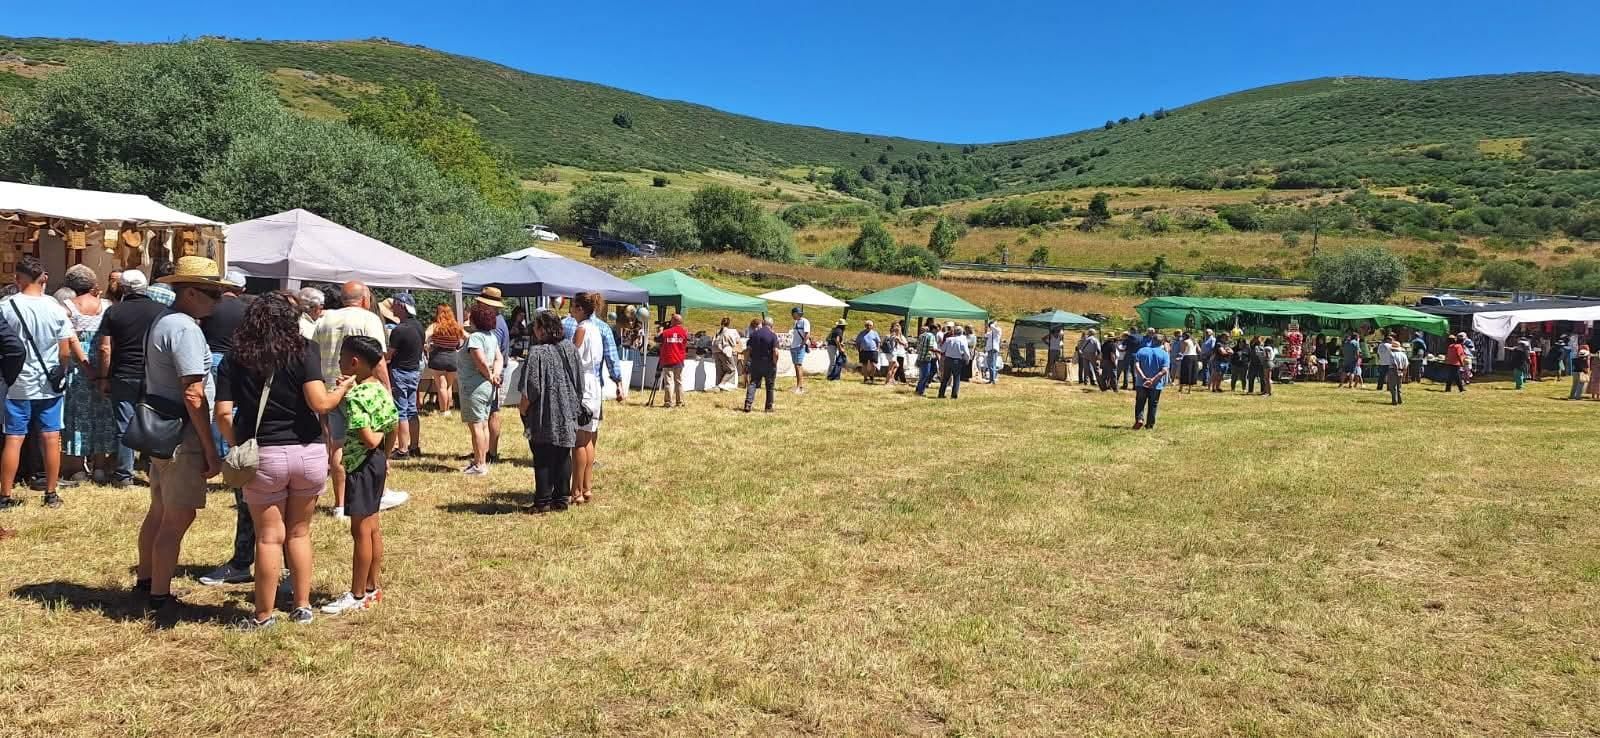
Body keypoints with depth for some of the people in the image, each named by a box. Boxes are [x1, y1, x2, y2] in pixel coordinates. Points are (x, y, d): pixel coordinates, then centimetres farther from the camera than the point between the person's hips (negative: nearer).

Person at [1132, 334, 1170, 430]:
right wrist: (1153, 379, -19)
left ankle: (1139, 419, -9)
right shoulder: (1165, 354, -4)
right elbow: (1164, 370, -16)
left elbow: (1136, 366, -11)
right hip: (1156, 385, 0)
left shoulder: (1141, 351, 1)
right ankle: (1150, 424, 15)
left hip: (1141, 383, 0)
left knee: (1140, 403, 10)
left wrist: (1144, 378, -18)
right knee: (1153, 404, 12)